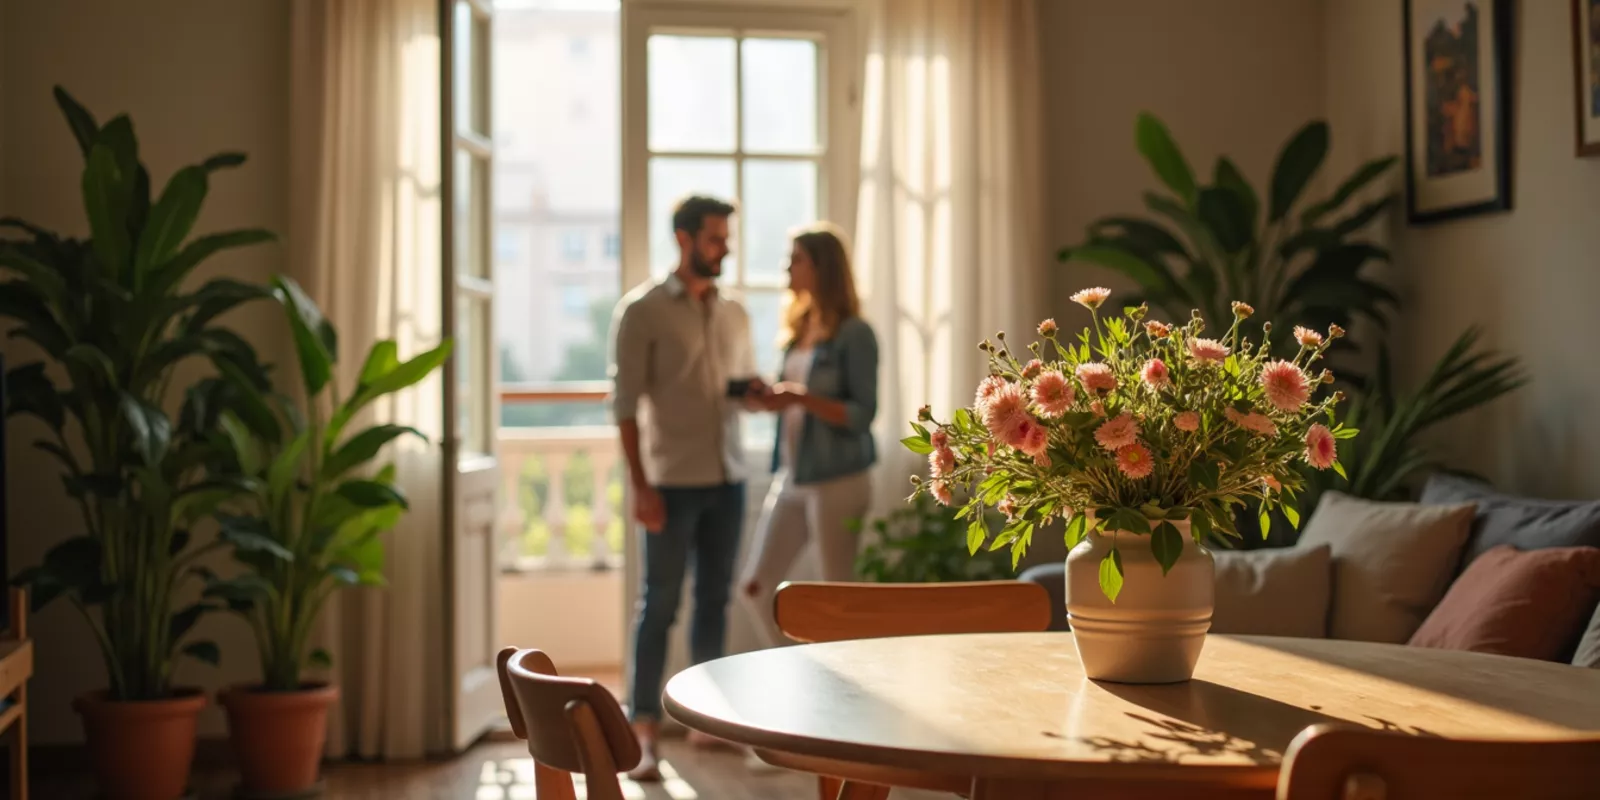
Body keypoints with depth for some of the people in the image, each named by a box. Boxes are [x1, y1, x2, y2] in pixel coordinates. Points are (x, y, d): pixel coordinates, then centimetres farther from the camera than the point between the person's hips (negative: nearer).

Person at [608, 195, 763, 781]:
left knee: (715, 601, 10)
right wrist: (640, 486, -15)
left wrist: (756, 391, -4)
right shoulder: (642, 310, -5)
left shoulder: (735, 314, 12)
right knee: (659, 606, -2)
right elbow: (625, 402, -9)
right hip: (673, 483, -5)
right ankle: (643, 731, 3)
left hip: (728, 480, 5)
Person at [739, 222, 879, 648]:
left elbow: (862, 413, -14)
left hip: (836, 480, -8)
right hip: (791, 476, 8)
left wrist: (802, 398, -24)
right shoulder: (798, 328, 12)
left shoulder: (854, 333, -10)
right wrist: (769, 396, -2)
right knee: (755, 586, 8)